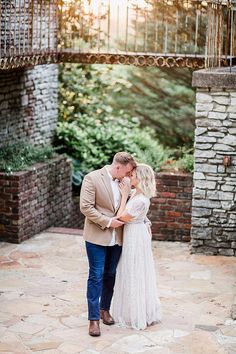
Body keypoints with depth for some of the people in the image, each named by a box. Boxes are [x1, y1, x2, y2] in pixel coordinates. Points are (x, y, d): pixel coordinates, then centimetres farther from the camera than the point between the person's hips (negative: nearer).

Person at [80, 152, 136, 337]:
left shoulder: (125, 182, 4)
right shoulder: (92, 178, -12)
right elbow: (86, 207, -15)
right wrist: (108, 222, -17)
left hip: (117, 237, 5)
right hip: (97, 237, -5)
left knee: (110, 275, 14)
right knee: (96, 277, -3)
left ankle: (104, 309, 31)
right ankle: (94, 319, 2)